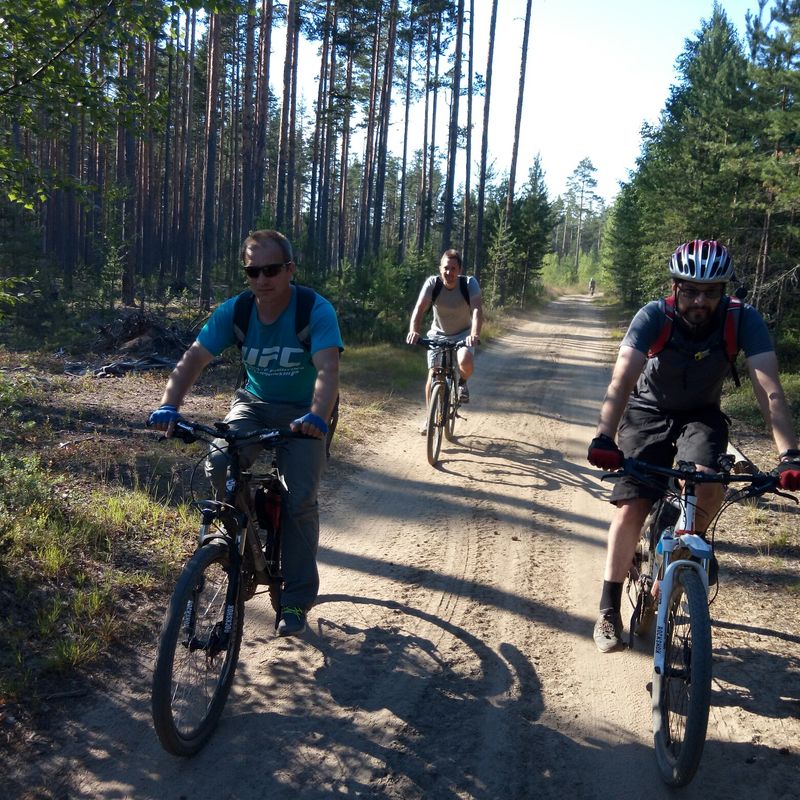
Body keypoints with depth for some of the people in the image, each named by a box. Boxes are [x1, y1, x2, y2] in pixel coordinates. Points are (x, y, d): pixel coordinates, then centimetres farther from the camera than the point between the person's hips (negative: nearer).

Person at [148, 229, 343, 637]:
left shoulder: (316, 310, -21)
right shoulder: (234, 311, -11)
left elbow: (328, 368, -35)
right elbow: (193, 359, -19)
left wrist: (317, 416, -54)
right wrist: (168, 406, -36)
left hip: (302, 412, -2)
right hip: (253, 403, 3)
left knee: (300, 499, -16)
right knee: (218, 466, -26)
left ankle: (297, 600, 2)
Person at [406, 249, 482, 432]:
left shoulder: (469, 283, -23)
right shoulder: (432, 283, -21)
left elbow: (477, 310, -36)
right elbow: (420, 308, -31)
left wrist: (475, 334, -53)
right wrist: (413, 331, -49)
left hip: (463, 333, -1)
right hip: (438, 334, 1)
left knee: (466, 363, -30)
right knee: (433, 375, -5)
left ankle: (462, 383, 6)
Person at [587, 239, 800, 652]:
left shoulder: (744, 320, -25)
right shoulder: (654, 316, -27)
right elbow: (622, 379, -38)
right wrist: (603, 438, -53)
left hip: (701, 415, 1)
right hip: (649, 412, -1)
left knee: (707, 489, -27)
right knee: (631, 508, -10)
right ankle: (609, 610, 5)